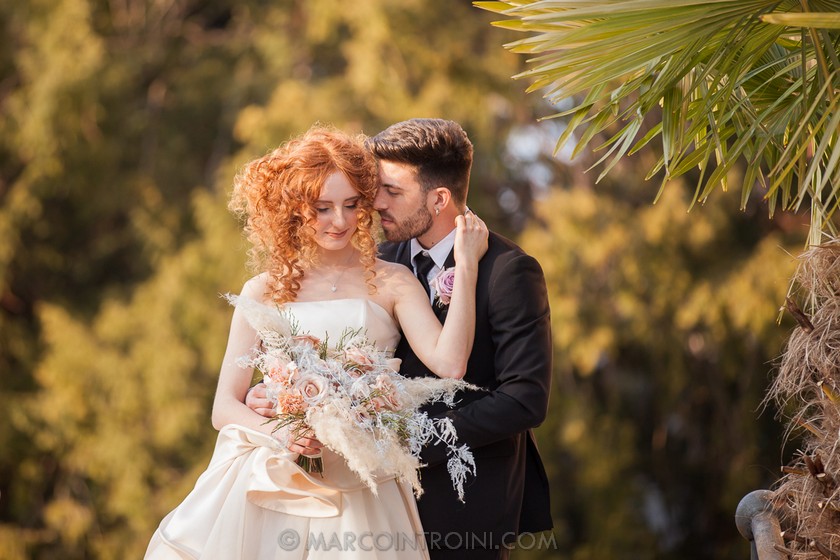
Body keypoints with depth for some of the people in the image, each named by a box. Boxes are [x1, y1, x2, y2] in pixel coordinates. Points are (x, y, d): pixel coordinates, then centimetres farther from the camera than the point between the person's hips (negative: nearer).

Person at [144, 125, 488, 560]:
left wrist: (466, 266, -13)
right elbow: (224, 408, 2)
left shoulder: (391, 283, 3)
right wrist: (278, 434, -17)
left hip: (360, 491, 0)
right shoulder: (265, 292, 5)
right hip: (270, 487, 1)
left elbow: (449, 363, -14)